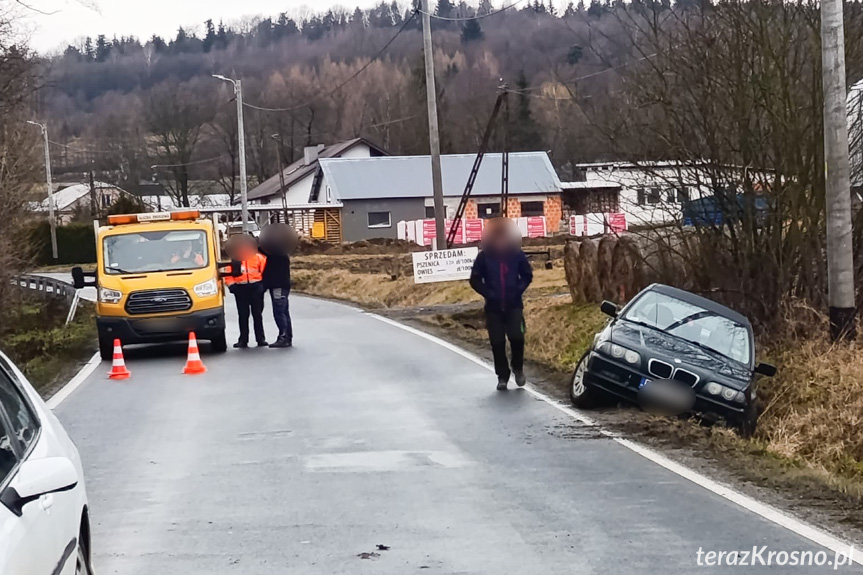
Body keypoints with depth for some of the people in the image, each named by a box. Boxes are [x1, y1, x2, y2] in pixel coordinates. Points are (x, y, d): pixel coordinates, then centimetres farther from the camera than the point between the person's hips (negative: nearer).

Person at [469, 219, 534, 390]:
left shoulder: (517, 254, -4)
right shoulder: (484, 256, -6)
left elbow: (527, 275, 7)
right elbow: (475, 280, 0)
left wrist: (518, 290, -7)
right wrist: (488, 293, -9)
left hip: (514, 305, -1)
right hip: (493, 307, 1)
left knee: (516, 336, -15)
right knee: (497, 342, 2)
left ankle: (517, 367, 12)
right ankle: (502, 376, 16)